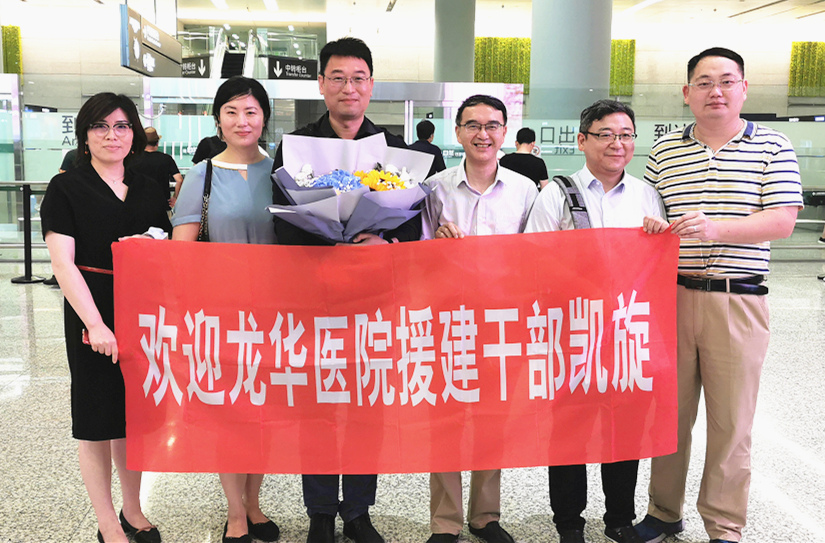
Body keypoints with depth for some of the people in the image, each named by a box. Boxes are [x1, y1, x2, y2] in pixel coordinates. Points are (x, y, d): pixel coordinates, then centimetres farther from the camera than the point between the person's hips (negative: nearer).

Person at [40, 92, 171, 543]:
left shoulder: (149, 190, 10)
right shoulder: (66, 188, -3)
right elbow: (63, 262, -11)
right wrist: (94, 323, -19)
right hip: (93, 319, -4)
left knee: (134, 414, 14)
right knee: (96, 420, 5)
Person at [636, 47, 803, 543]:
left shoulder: (773, 148, 2)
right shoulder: (664, 152, 9)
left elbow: (782, 222, -7)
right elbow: (644, 211, 14)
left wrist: (715, 228, -22)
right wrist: (650, 225, -11)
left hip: (738, 301, -2)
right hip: (672, 295, 2)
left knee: (731, 419, 5)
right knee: (670, 410, 10)